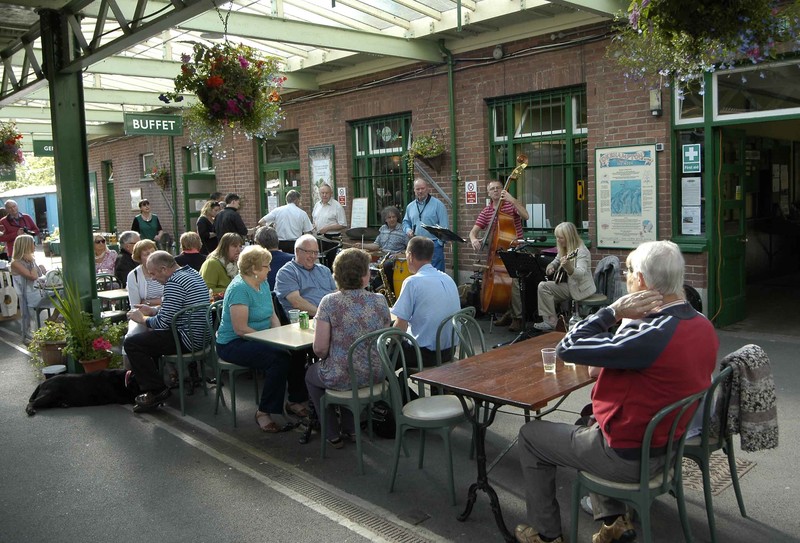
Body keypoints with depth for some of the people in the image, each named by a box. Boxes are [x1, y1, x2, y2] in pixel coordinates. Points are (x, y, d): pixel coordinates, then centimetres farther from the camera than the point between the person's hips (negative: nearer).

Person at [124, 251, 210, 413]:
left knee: (131, 343, -7)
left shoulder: (174, 283, -19)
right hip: (201, 336, 11)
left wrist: (142, 318, 0)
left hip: (188, 339, -11)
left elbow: (163, 322, -17)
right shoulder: (192, 273, 13)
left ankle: (156, 391, -3)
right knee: (149, 334, 27)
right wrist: (151, 310, 17)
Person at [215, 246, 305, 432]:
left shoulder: (263, 284, 9)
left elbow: (272, 315, 13)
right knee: (279, 358, -30)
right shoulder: (239, 289, -19)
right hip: (233, 344, -8)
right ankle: (263, 412, -17)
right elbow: (240, 329, -23)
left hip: (257, 340, 8)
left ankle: (295, 401, 5)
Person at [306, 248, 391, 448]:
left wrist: (326, 356, 7)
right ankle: (350, 429, 39)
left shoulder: (330, 302, -16)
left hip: (342, 378, -4)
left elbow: (320, 349, -15)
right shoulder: (380, 300, -6)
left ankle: (332, 435, 32)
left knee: (311, 374, 30)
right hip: (375, 375, 4)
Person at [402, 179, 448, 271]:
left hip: (433, 245, -5)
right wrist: (408, 230, 2)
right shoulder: (410, 206, 13)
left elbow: (444, 226, -7)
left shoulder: (437, 204, -4)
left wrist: (440, 242, -15)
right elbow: (405, 222, 24)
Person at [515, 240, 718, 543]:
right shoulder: (704, 326, -5)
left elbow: (566, 349, -28)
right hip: (667, 446, 9)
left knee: (530, 435, 11)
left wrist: (614, 311, -21)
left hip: (628, 457, -8)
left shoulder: (654, 336, -33)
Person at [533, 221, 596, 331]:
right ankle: (548, 321, -2)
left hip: (580, 289, -9)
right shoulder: (564, 249, 8)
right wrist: (551, 266, 0)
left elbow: (581, 274, -31)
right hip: (569, 285, 9)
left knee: (544, 286, -19)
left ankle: (551, 323, -14)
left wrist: (568, 267, -51)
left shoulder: (581, 251, -18)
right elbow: (556, 261, 24)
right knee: (542, 286, -5)